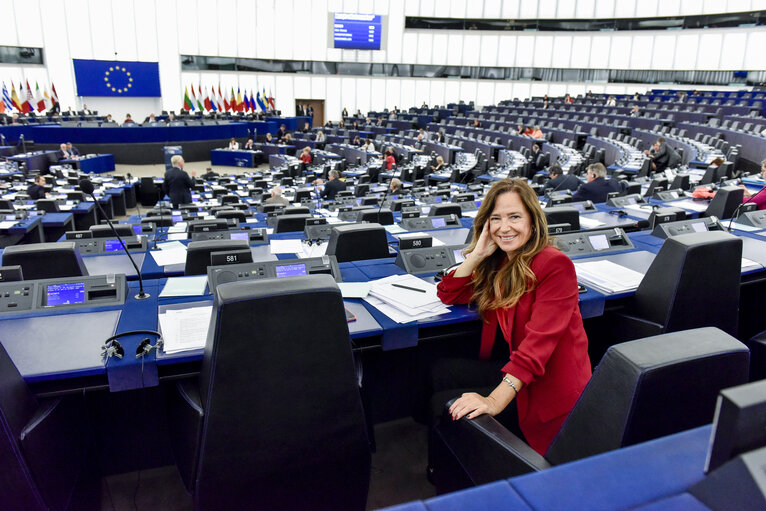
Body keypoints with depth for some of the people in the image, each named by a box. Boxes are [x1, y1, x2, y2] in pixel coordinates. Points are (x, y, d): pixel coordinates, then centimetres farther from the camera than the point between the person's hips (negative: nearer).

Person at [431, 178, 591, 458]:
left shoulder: (554, 265, -20)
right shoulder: (498, 261, 5)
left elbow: (539, 340, -29)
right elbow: (449, 295, 6)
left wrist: (496, 400, -36)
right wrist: (479, 253, -8)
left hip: (547, 387, -8)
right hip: (510, 368, 8)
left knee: (445, 406, -12)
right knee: (439, 372, 1)